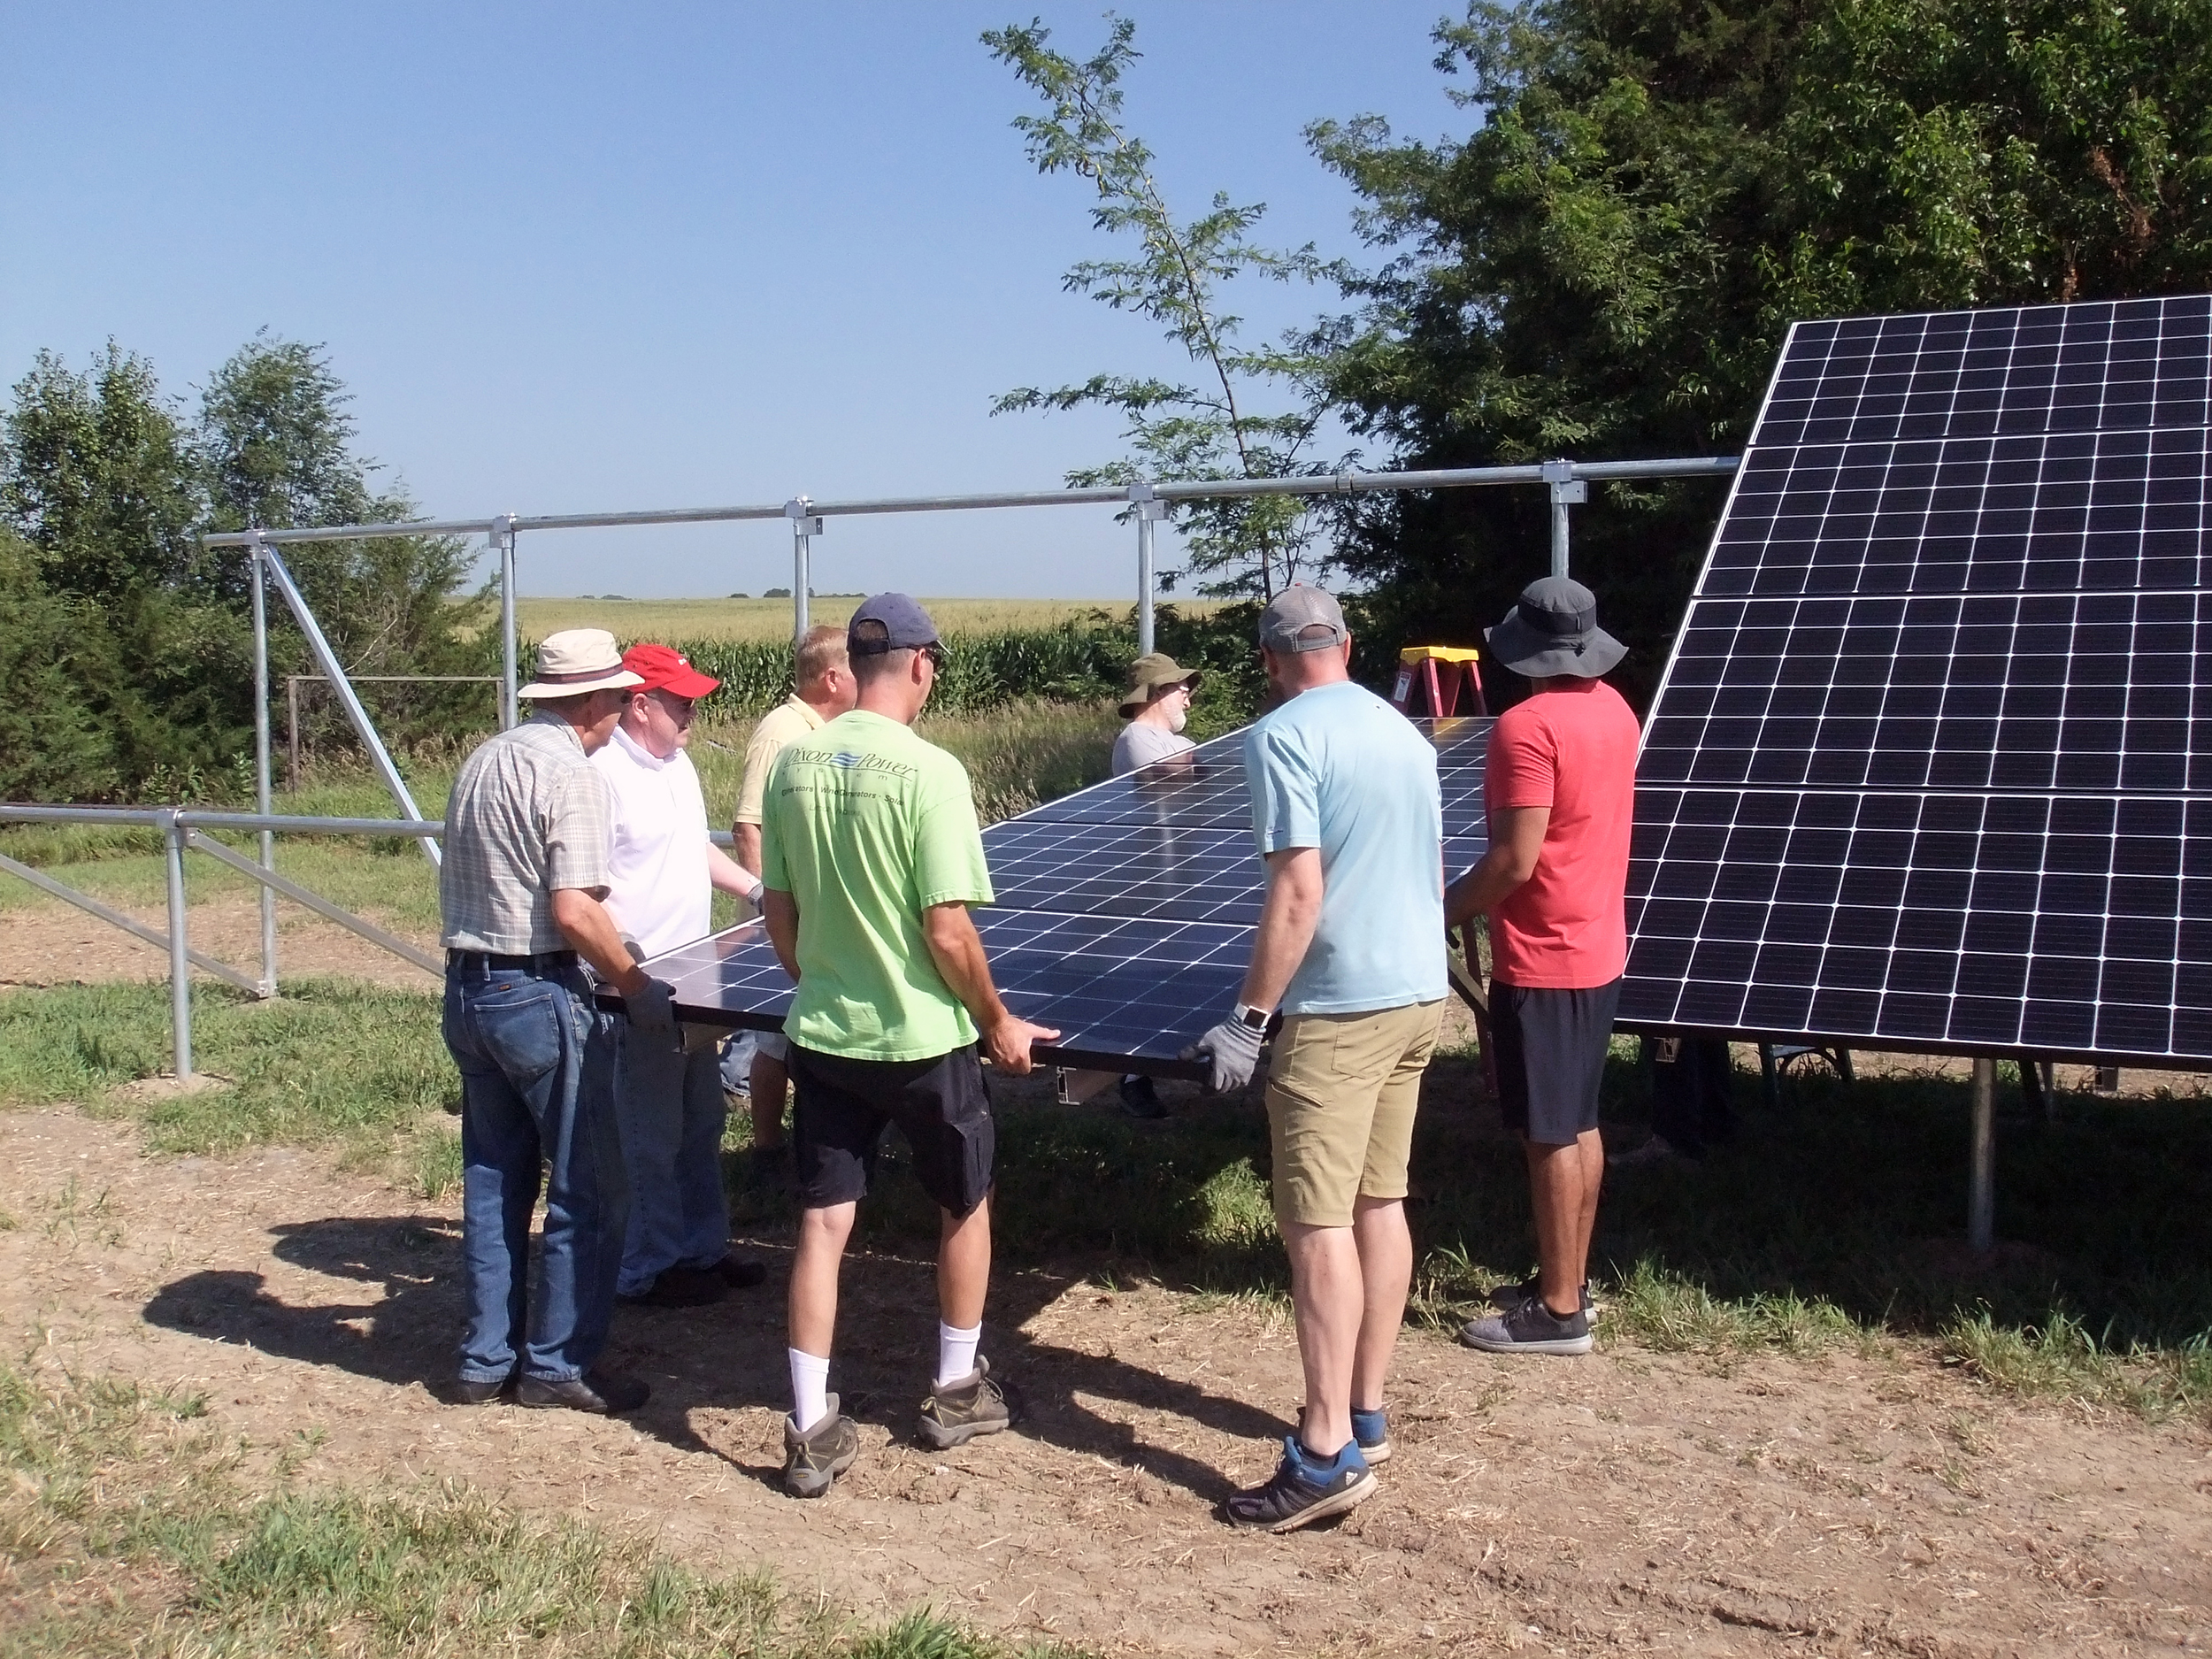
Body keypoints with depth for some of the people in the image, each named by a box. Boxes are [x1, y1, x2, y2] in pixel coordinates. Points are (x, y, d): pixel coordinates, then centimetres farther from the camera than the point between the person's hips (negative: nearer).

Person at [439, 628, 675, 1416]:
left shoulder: (482, 760, 12)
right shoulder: (569, 774, -15)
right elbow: (574, 911, -22)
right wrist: (639, 987, -11)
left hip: (467, 988, 9)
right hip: (539, 995, -9)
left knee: (493, 1182, 16)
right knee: (589, 1190, 3)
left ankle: (488, 1359, 23)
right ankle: (556, 1364, 10)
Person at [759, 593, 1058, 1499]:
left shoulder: (793, 765, 0)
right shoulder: (928, 771, -17)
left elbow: (778, 912, 7)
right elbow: (947, 930, -18)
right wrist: (998, 1023, -4)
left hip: (822, 1035, 4)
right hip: (923, 1039, -4)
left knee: (822, 1222, 9)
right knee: (966, 1206, 18)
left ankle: (811, 1433, 12)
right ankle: (958, 1392, 32)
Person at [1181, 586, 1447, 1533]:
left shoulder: (1283, 737, -12)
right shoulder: (1404, 731, 12)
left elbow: (1298, 893, -19)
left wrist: (1248, 1021, -17)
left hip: (1337, 1007, -8)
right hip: (1418, 994, 8)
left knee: (1317, 1223, -5)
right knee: (1380, 1204, 14)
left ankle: (1328, 1455, -4)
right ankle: (1365, 1414, 23)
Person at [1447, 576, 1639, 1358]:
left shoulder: (1527, 727, -21)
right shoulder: (1613, 709, 7)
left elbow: (1515, 860, -23)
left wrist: (1443, 911, -8)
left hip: (1542, 960, -9)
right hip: (1598, 948, 9)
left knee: (1549, 1138, -1)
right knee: (1578, 1126, 16)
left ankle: (1558, 1311, 6)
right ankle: (1570, 1281, 27)